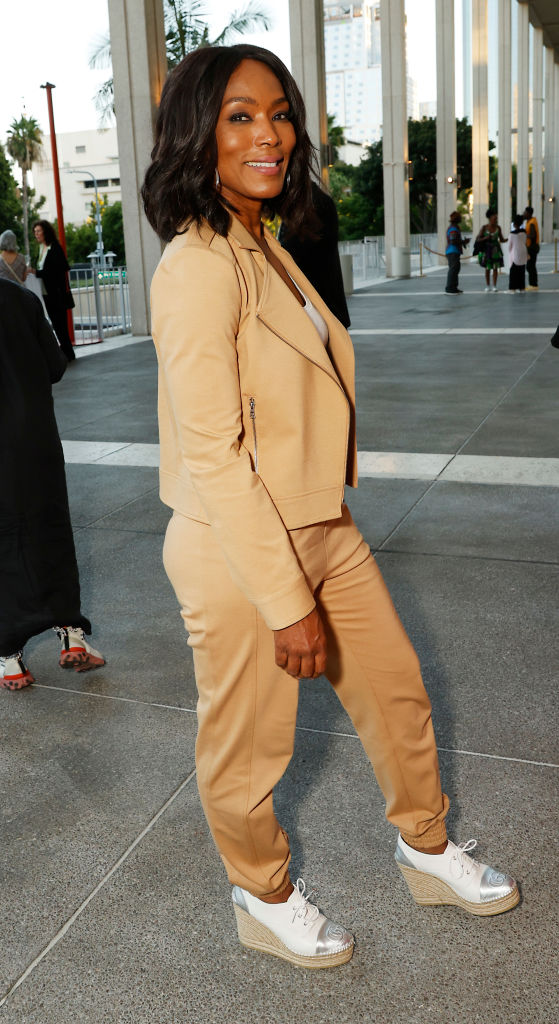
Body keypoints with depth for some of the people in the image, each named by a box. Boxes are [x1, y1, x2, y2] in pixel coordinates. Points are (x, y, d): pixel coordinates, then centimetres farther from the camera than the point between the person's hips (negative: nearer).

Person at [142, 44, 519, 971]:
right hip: (238, 554, -9)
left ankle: (428, 851, 45)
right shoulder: (198, 267, -21)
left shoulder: (264, 247, 9)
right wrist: (287, 602, -21)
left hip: (321, 529, 9)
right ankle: (265, 902, 40)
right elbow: (211, 455, -24)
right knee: (249, 748, 13)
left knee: (396, 690, 20)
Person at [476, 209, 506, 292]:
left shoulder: (498, 228, -1)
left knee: (495, 268, -1)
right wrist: (485, 238, -26)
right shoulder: (484, 228, -9)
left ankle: (494, 286, 4)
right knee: (487, 269, 5)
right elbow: (478, 240, -9)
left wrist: (507, 239, -16)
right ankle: (487, 286, 18)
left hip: (495, 250, 2)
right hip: (486, 250, -2)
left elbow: (501, 239, 5)